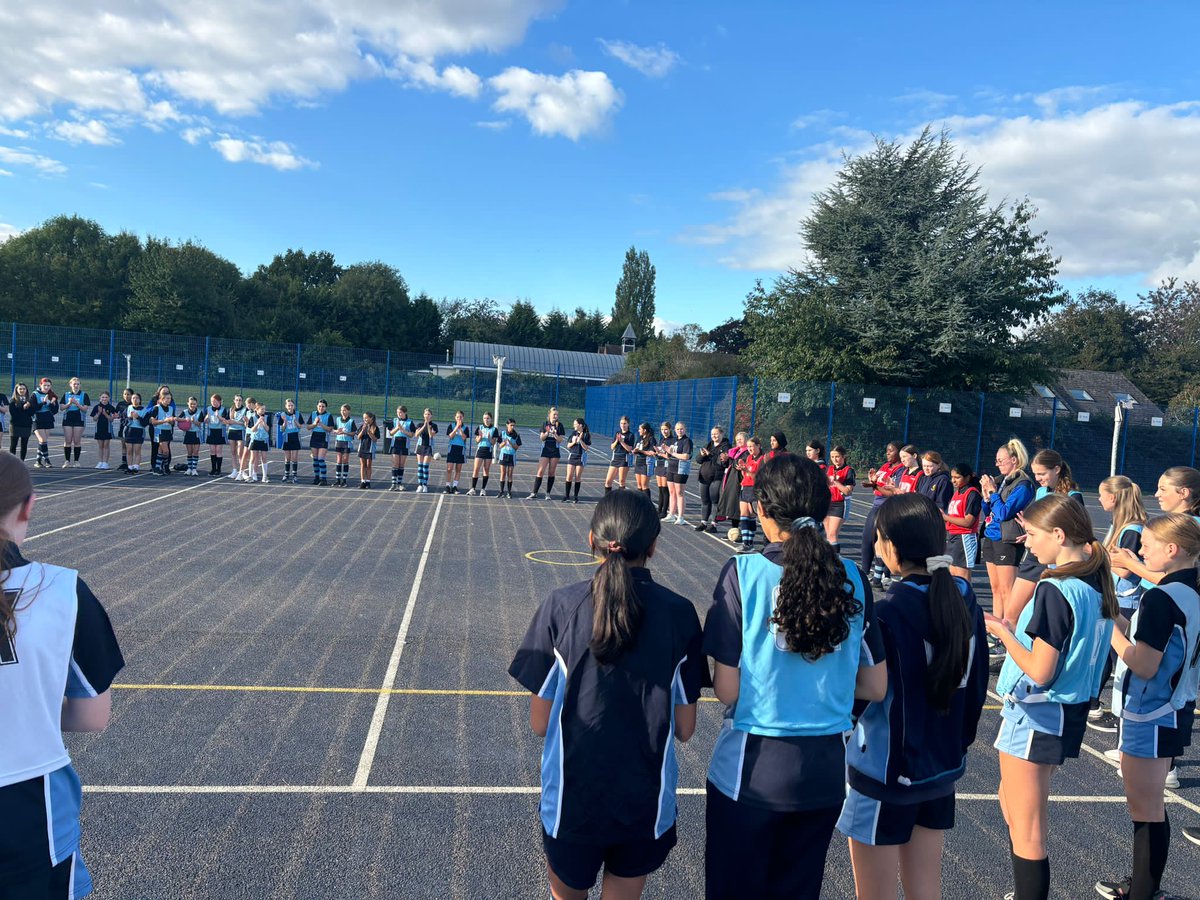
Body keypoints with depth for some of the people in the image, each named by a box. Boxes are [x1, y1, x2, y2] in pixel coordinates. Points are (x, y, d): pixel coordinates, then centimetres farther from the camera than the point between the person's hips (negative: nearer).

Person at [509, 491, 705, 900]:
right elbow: (685, 728, -4)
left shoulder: (560, 606, -13)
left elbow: (540, 723, -7)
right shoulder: (680, 613, -10)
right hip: (648, 804, 1)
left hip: (571, 800, -1)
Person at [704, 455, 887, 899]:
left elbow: (727, 690, -14)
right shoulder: (852, 578, -4)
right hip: (825, 769, 4)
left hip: (751, 768, -3)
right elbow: (875, 687, 2)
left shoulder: (744, 573, -15)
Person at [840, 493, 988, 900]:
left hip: (886, 771, -6)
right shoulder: (963, 597, -3)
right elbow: (977, 682, 6)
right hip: (942, 767, 7)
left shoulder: (888, 612, -23)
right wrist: (959, 741, 18)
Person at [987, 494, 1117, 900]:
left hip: (1035, 714, -9)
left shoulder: (1055, 589, -24)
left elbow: (1039, 671, -23)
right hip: (1069, 710, 9)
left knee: (1026, 832, 5)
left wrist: (1003, 632, -10)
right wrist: (1013, 628, 7)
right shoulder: (1096, 582, 2)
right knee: (1013, 805, 26)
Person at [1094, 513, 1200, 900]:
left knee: (1145, 807, 2)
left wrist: (1111, 628, -13)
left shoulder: (1160, 598, -24)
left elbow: (1144, 666, -23)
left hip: (1151, 715, -10)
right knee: (1147, 802, 21)